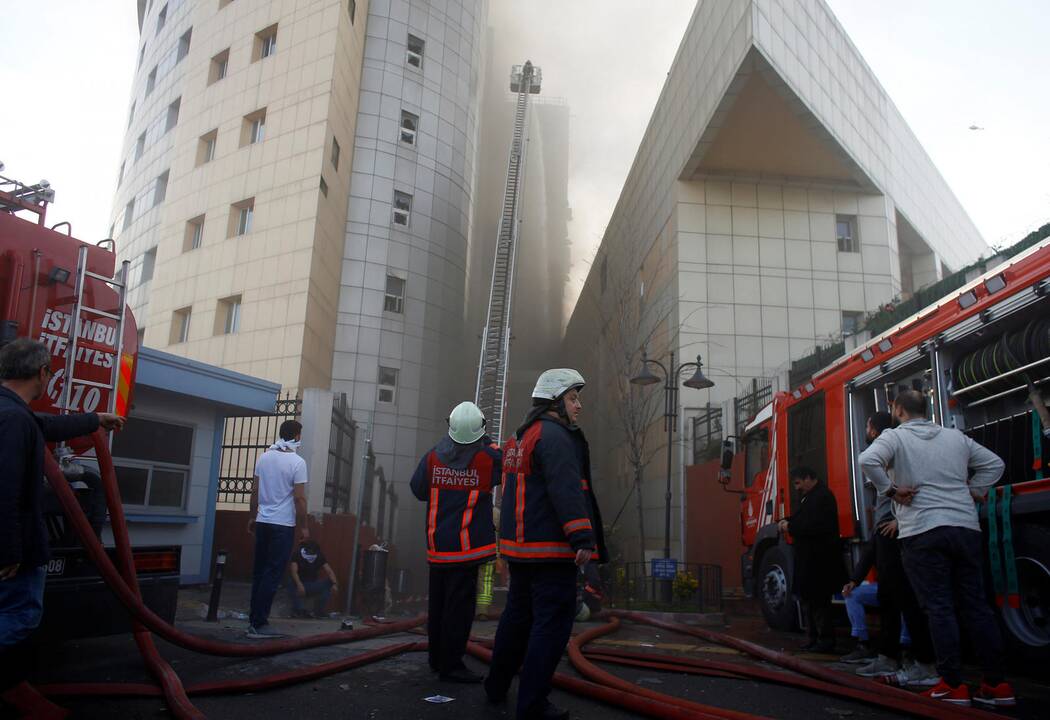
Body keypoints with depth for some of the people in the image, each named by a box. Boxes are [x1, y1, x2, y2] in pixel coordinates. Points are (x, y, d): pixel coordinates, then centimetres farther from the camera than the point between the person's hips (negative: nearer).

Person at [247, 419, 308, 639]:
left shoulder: (264, 457, 6)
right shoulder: (297, 462, -11)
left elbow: (255, 491, 10)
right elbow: (299, 498, -11)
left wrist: (252, 517, 20)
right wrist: (303, 526, -3)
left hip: (263, 522, 6)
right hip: (283, 524, -6)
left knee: (259, 572, 12)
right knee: (273, 574, -2)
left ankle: (254, 618, 18)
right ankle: (258, 624, -2)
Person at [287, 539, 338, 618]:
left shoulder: (320, 556, -7)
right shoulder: (297, 555, -15)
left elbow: (329, 571, -15)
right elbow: (293, 571, -29)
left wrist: (335, 584, -34)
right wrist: (299, 585, -48)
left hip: (313, 586, 3)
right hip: (300, 584, -3)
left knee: (330, 583, -20)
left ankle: (319, 612, -13)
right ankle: (299, 611, -21)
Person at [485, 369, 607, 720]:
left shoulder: (521, 438, 17)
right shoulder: (554, 436, -14)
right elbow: (566, 489, -26)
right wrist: (583, 537, -30)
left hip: (518, 546, 10)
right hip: (550, 547, -10)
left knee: (517, 615, 22)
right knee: (553, 623, -2)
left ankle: (496, 687, 34)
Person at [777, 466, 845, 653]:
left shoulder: (822, 496, -17)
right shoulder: (809, 496, 16)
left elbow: (814, 526, -25)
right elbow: (802, 518, 24)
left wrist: (790, 527, -16)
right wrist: (787, 521, 5)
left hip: (819, 559, -10)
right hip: (808, 559, 10)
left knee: (818, 601, -5)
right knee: (808, 598, 14)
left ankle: (826, 640, 4)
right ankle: (815, 638, 21)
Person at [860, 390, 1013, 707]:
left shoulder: (895, 436, -1)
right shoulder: (956, 437, 16)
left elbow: (868, 460, -19)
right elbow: (994, 463, 22)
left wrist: (890, 490, -8)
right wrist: (971, 491, 18)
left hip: (923, 531, -5)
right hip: (966, 526, 5)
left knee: (939, 609, -2)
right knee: (977, 606, 9)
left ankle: (954, 686, 0)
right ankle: (997, 685, 11)